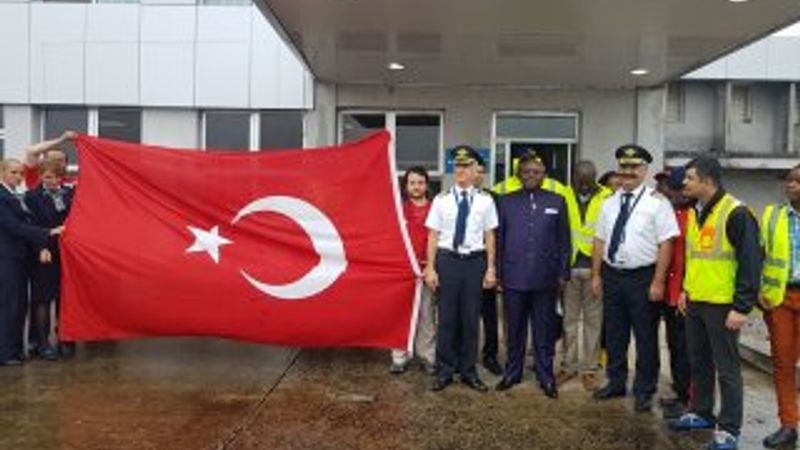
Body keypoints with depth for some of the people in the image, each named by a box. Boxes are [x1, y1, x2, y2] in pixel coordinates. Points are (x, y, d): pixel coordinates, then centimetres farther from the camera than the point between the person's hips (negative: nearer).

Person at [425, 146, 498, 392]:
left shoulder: (485, 200, 0)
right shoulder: (441, 200, 0)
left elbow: (490, 236, 4)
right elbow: (433, 236, 2)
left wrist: (491, 268, 2)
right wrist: (430, 268, -2)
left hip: (474, 261, 1)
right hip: (447, 260, 0)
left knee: (471, 318, 9)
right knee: (446, 318, 6)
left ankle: (468, 371, 24)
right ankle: (444, 372, 19)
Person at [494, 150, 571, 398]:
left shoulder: (557, 201, 5)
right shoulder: (506, 201, 6)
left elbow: (564, 241, 6)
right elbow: (499, 239, 7)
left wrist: (563, 274, 2)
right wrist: (498, 272, 4)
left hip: (545, 278, 0)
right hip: (514, 277, 1)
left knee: (545, 331, 7)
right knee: (515, 329, 10)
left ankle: (546, 377, 19)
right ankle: (512, 372, 24)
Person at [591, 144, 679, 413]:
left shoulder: (657, 202, -8)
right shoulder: (610, 203, 9)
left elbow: (666, 244, -12)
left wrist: (658, 282, -15)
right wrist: (596, 275, 8)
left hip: (642, 277, -5)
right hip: (612, 275, 5)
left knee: (645, 337, 6)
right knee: (614, 334, 16)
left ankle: (644, 392, 21)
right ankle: (616, 383, 33)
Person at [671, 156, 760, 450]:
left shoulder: (736, 214, -14)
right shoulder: (694, 213, 10)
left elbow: (750, 263, -16)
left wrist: (742, 307, -18)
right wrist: (686, 289, 18)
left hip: (722, 305, -8)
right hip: (695, 303, 8)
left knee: (726, 368, 2)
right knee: (699, 362, 17)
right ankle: (701, 413, 33)